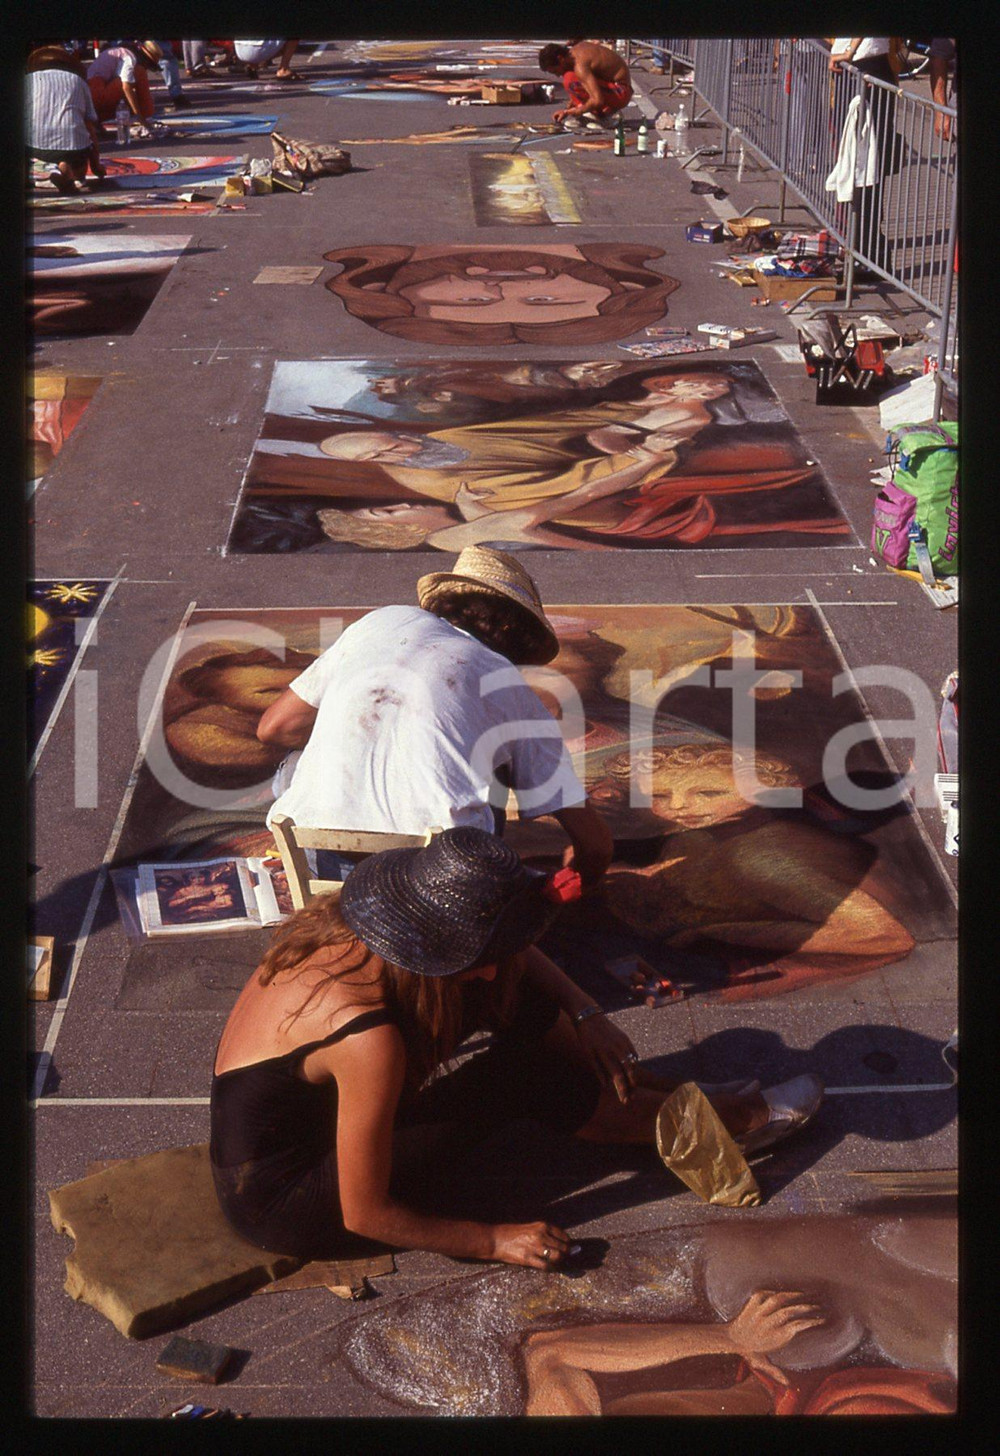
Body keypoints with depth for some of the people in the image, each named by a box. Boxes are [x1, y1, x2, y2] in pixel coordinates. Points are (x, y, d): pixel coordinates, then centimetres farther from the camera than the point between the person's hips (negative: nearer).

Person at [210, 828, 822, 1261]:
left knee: (516, 991, -2)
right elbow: (364, 1216, -25)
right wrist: (495, 1240, -15)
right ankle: (727, 1119, 4)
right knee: (525, 1073, -15)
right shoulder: (371, 1040, -35)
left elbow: (511, 957, 7)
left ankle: (646, 1092, 15)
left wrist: (587, 1015, -5)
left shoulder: (352, 925, -12)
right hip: (285, 1209, -8)